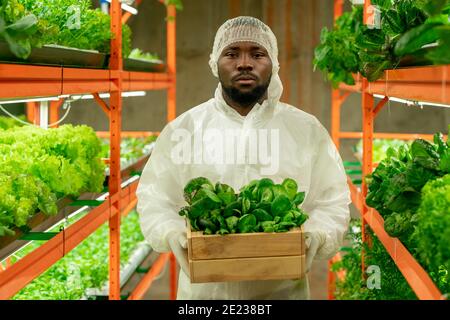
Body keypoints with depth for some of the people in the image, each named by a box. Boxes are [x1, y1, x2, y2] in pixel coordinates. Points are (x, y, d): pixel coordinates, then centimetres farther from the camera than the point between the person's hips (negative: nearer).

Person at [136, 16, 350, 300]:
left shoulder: (308, 130, 3)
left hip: (283, 290, 0)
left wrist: (315, 238, -17)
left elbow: (332, 203, 4)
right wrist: (173, 236, -17)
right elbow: (155, 201, 4)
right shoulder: (182, 129, 2)